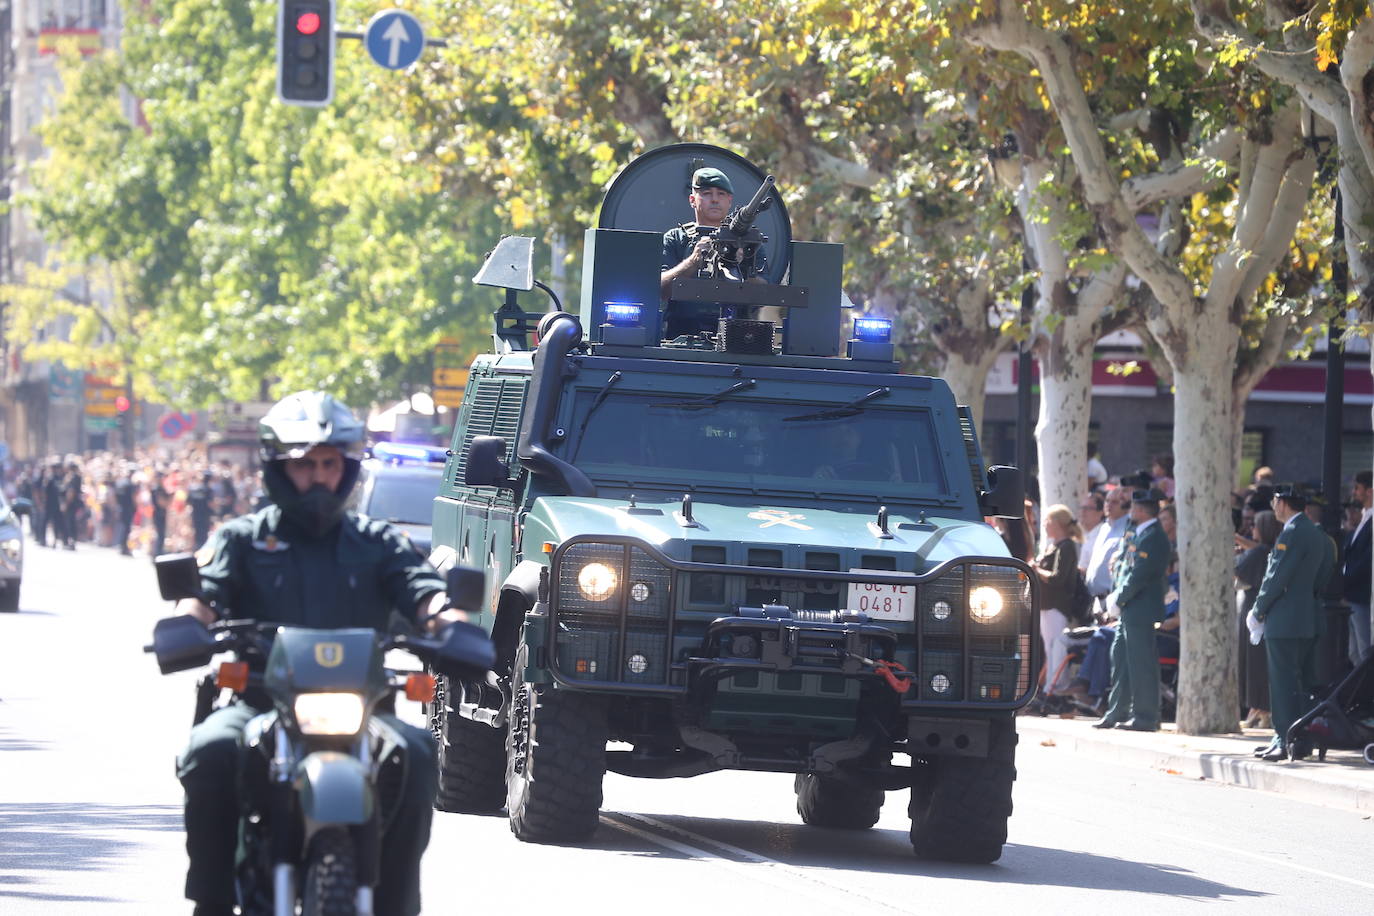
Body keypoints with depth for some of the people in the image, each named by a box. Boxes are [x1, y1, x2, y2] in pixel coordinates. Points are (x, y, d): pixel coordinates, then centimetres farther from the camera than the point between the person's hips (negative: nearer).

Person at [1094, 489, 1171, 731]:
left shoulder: (1154, 539, -16)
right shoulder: (1134, 534, 15)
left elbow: (1139, 575, -20)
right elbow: (1121, 565, 18)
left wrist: (1118, 600, -13)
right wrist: (1114, 597, 7)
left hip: (1141, 611, -10)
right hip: (1127, 611, 10)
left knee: (1142, 663, -6)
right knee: (1120, 659, 14)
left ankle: (1145, 717, -3)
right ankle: (1117, 713, 22)